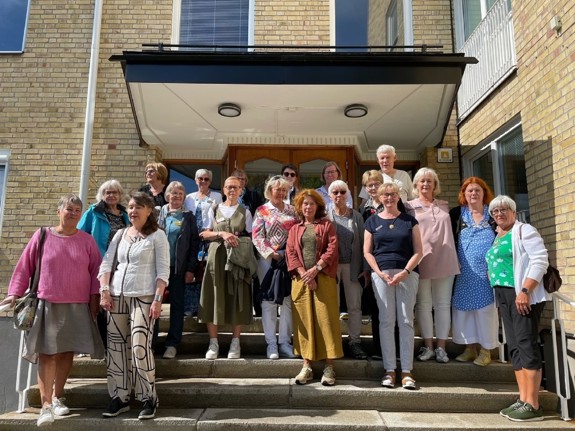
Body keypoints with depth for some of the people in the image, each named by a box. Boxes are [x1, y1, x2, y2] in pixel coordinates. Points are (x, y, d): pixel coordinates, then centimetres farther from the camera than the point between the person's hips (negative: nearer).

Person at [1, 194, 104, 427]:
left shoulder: (87, 240, 4)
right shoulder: (42, 236, 1)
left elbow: (95, 271, 6)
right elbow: (25, 266, 5)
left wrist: (94, 298, 1)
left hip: (78, 306, 2)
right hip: (48, 304, -2)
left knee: (67, 352, 8)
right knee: (47, 353, -3)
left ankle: (57, 397, 25)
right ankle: (46, 405, 1)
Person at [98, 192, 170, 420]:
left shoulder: (157, 236, 0)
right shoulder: (120, 234, 14)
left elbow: (163, 271, -6)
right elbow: (106, 264, 12)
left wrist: (157, 299, -14)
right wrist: (104, 291, -1)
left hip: (143, 297, -5)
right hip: (116, 296, 5)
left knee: (140, 346, -11)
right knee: (116, 347, 6)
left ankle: (149, 399, 1)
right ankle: (119, 397, 18)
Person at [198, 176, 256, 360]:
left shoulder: (245, 212, 10)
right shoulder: (214, 210, 12)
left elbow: (249, 237, 7)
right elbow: (204, 234, 5)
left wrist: (237, 240, -11)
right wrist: (222, 234, -10)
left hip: (238, 259, 0)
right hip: (217, 257, 1)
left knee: (237, 299, -1)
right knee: (214, 298, -2)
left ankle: (235, 343, 8)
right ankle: (213, 343, 7)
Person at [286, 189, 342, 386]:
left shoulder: (327, 225, 9)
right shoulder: (294, 229, 15)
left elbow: (332, 250, -3)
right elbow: (290, 253, 5)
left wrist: (315, 269, -13)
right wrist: (304, 274, -9)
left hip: (324, 279, -2)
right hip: (301, 279, 2)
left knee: (326, 320, -3)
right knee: (304, 322, 4)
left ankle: (329, 368, 3)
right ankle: (306, 367, 10)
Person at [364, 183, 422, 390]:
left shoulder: (409, 220, 11)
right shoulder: (372, 221, 12)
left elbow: (418, 251, 5)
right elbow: (367, 252, 7)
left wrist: (405, 272, -8)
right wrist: (380, 273, -6)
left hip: (407, 274, 0)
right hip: (381, 273, 0)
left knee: (406, 321, -1)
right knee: (386, 321, 0)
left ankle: (407, 371, 4)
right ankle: (389, 370, 7)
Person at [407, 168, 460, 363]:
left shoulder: (444, 206, 16)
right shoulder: (410, 207, 4)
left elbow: (450, 231, 22)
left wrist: (454, 257, 13)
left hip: (445, 261, 3)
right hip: (421, 261, -3)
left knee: (443, 304, 5)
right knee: (423, 304, 3)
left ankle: (441, 347, 13)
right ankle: (428, 346, 12)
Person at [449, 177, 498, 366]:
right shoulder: (456, 213, 7)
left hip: (487, 271, -1)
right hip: (464, 272, 1)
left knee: (485, 308, 1)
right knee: (464, 308, 5)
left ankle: (485, 349, 13)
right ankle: (470, 348, 17)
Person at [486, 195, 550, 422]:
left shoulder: (524, 230, -4)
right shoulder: (497, 237, 19)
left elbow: (540, 260, -15)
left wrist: (525, 291, -22)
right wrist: (499, 297, 16)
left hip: (522, 295, -8)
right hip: (504, 296, 9)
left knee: (526, 345, -8)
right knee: (514, 348, 8)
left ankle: (532, 405, -4)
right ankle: (522, 400, 14)